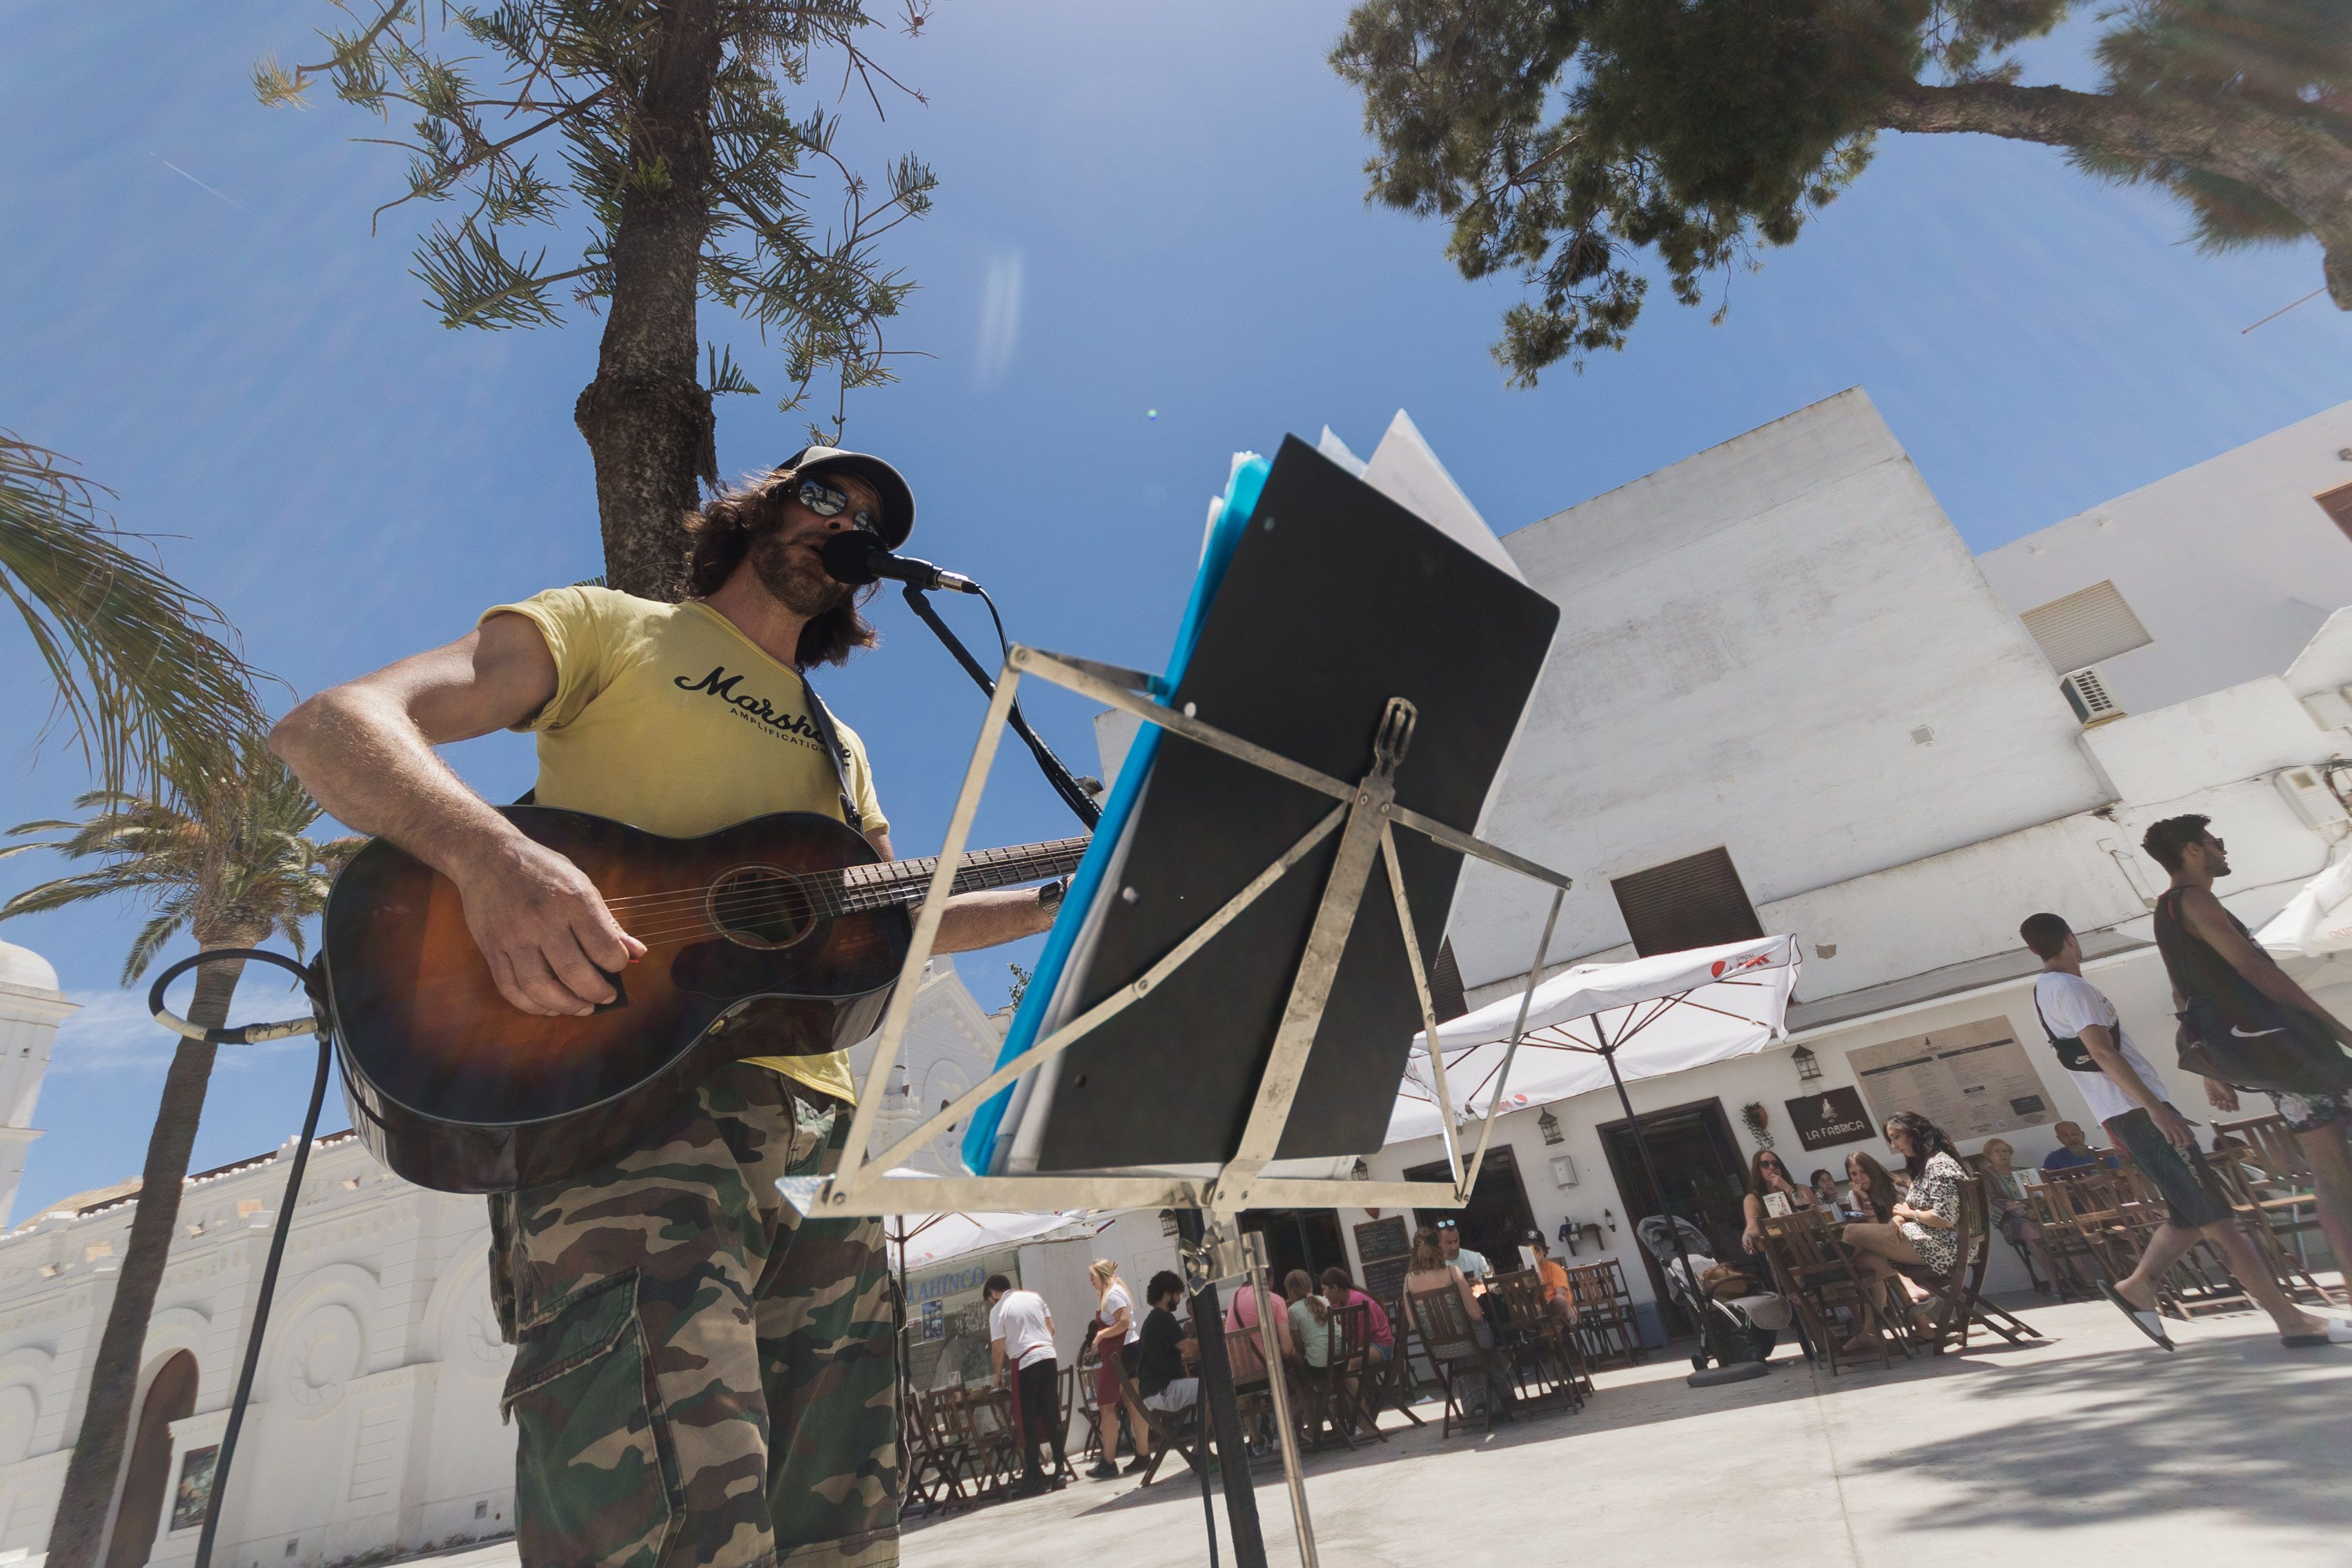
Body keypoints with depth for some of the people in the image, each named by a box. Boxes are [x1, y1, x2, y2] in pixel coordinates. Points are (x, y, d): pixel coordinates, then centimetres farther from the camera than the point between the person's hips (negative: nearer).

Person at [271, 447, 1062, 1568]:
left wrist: (1071, 900, 17)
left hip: (818, 1120, 6)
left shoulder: (840, 749, 28)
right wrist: (491, 857, -21)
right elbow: (327, 725, 0)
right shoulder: (610, 626, 12)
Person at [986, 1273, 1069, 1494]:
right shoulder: (1034, 1296, 13)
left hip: (1024, 1363, -5)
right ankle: (1060, 1471, 11)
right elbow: (1051, 1328, 14)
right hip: (1048, 1357, 5)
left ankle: (1035, 1477, 8)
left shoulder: (998, 1310, -1)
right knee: (1052, 1417, 11)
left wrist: (998, 1375, 12)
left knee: (1029, 1423, 5)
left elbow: (998, 1349, -3)